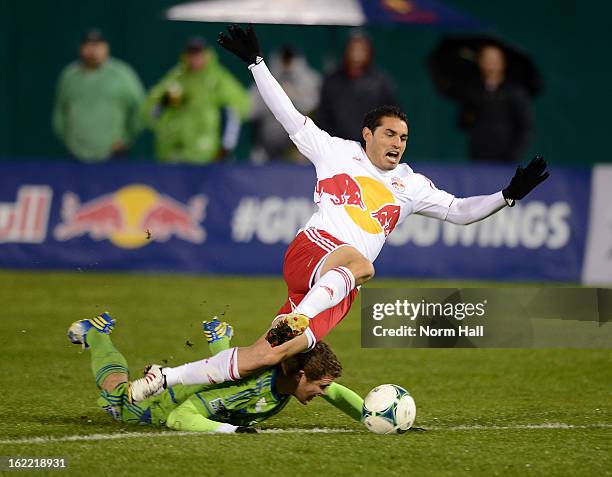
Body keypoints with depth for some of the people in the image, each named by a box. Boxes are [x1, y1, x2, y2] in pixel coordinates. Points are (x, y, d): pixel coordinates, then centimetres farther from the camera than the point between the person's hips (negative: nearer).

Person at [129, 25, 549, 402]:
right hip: (309, 253, -3)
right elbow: (290, 117, 14)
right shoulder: (337, 152, 14)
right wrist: (256, 63, 8)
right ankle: (294, 320, -56)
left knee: (270, 354, -13)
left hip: (339, 293, 3)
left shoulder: (411, 186, 22)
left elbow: (459, 210, 21)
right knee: (357, 263, -40)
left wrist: (507, 196, 7)